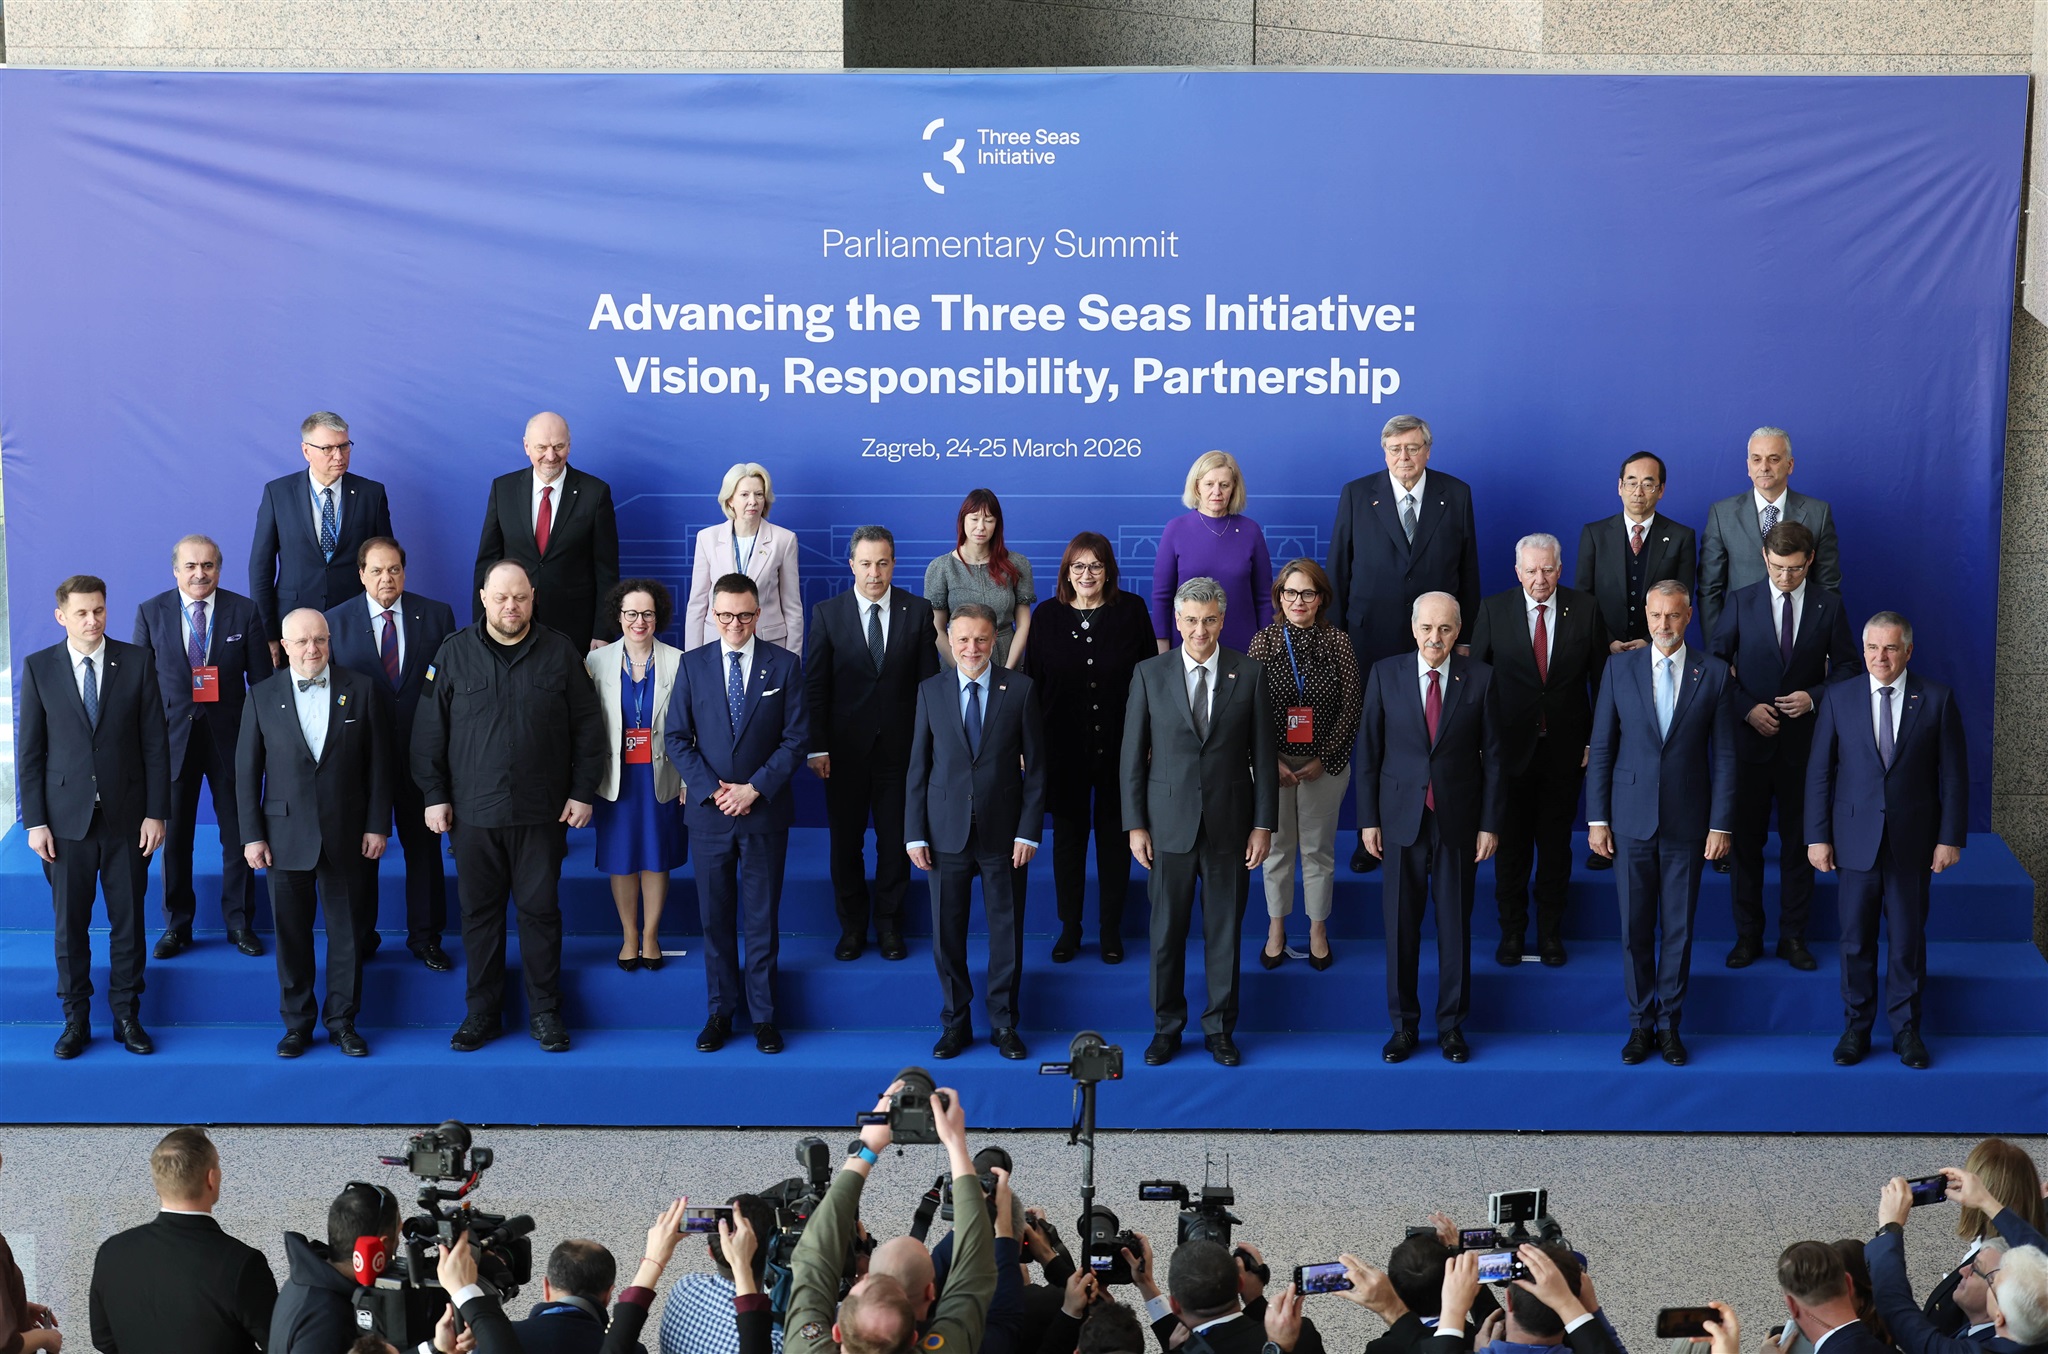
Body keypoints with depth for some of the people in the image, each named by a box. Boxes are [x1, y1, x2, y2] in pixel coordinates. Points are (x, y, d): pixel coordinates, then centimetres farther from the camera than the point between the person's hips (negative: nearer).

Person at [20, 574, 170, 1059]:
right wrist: (35, 822, -4)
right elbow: (29, 751, 2)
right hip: (66, 818, 0)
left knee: (128, 922, 7)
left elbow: (155, 743, 1)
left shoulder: (138, 662, 0)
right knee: (70, 925, 6)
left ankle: (127, 1017, 19)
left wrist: (156, 813, -4)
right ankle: (76, 1021, 17)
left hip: (127, 817, 0)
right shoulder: (38, 668, 1)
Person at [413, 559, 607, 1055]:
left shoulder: (560, 653, 1)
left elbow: (588, 728, 4)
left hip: (541, 813, -1)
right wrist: (434, 795, 1)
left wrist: (582, 792, 1)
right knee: (479, 913, 7)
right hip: (472, 812, 1)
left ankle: (545, 1011, 14)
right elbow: (429, 731, 4)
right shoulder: (454, 653, 2)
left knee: (540, 911, 4)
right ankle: (482, 1012, 18)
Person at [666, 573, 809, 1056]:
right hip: (709, 813, 1)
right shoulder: (693, 664, 4)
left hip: (765, 812, -1)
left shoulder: (784, 665, 0)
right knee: (715, 918, 7)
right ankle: (721, 1011, 17)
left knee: (762, 919, 4)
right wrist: (711, 790, -9)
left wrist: (754, 789, -12)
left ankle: (763, 1015, 13)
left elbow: (796, 738, -3)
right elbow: (676, 737, 3)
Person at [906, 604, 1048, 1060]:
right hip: (946, 832, 1)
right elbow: (918, 767, 4)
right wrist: (915, 834, 0)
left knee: (1007, 931, 6)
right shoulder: (931, 691, 3)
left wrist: (1029, 831, -6)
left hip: (1002, 833, -1)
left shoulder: (1019, 689, -1)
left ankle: (1004, 1024, 20)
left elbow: (1035, 766, 0)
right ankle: (956, 1023, 20)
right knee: (946, 933, 6)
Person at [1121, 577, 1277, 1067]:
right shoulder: (1150, 674, 0)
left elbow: (1263, 755, 3)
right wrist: (1135, 824, -2)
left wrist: (1263, 824, -1)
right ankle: (1167, 1027, 19)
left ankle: (1220, 1028, 19)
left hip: (1229, 823, 0)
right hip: (1169, 822, 0)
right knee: (1166, 931, 5)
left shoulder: (1250, 674, 1)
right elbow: (1133, 755, 3)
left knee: (1224, 930, 7)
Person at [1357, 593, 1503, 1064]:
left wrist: (1490, 824, -2)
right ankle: (1403, 1025, 17)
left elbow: (1493, 757, 1)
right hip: (1402, 821, 0)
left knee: (1456, 925, 7)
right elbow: (1368, 751, 3)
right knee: (1400, 926, 5)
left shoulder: (1480, 679, -1)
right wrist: (1368, 818, 0)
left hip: (1458, 822, 0)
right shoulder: (1385, 674, 0)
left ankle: (1451, 1024, 20)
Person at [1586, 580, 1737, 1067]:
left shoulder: (1714, 674, 0)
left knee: (1679, 928, 6)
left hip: (1686, 824, -1)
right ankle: (1641, 1023, 17)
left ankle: (1670, 1023, 18)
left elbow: (1724, 756, 1)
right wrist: (1597, 818, -1)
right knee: (1635, 928, 5)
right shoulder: (1619, 668, 2)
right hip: (1631, 821, 1)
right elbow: (1601, 748, 3)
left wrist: (1721, 824, -4)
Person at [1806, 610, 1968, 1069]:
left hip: (1913, 842, -1)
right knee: (1856, 940, 6)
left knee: (1909, 940, 6)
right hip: (1855, 839, 1)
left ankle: (1906, 1028, 19)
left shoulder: (1937, 700, 0)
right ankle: (1858, 1026, 18)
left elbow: (1954, 775, 1)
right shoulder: (1838, 698, 2)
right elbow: (1819, 771, 3)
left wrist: (1950, 838, -4)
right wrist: (1818, 836, -2)